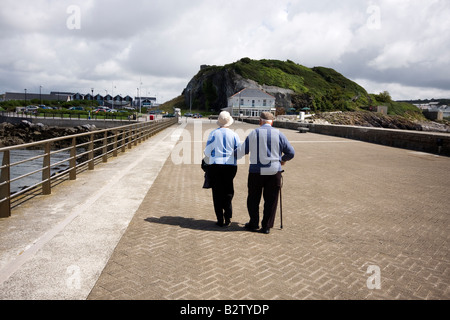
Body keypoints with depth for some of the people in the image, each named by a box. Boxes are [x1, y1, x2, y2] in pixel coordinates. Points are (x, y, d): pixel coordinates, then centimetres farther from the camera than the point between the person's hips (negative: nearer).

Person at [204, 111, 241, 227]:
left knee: (217, 193, 6)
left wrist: (207, 161, 20)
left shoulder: (213, 133, -1)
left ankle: (220, 220, 7)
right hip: (230, 166, 1)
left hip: (215, 166, -1)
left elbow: (207, 151, 1)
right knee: (228, 192, 13)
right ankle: (227, 218, 13)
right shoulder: (234, 135, 1)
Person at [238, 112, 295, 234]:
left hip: (255, 171, 0)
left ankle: (254, 224, 21)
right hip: (274, 171, 0)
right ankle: (266, 226, 11)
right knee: (271, 200, 8)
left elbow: (241, 152, 2)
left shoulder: (253, 133, 1)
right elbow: (291, 152, 3)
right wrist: (283, 159, 23)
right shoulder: (278, 134, 0)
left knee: (253, 198, 14)